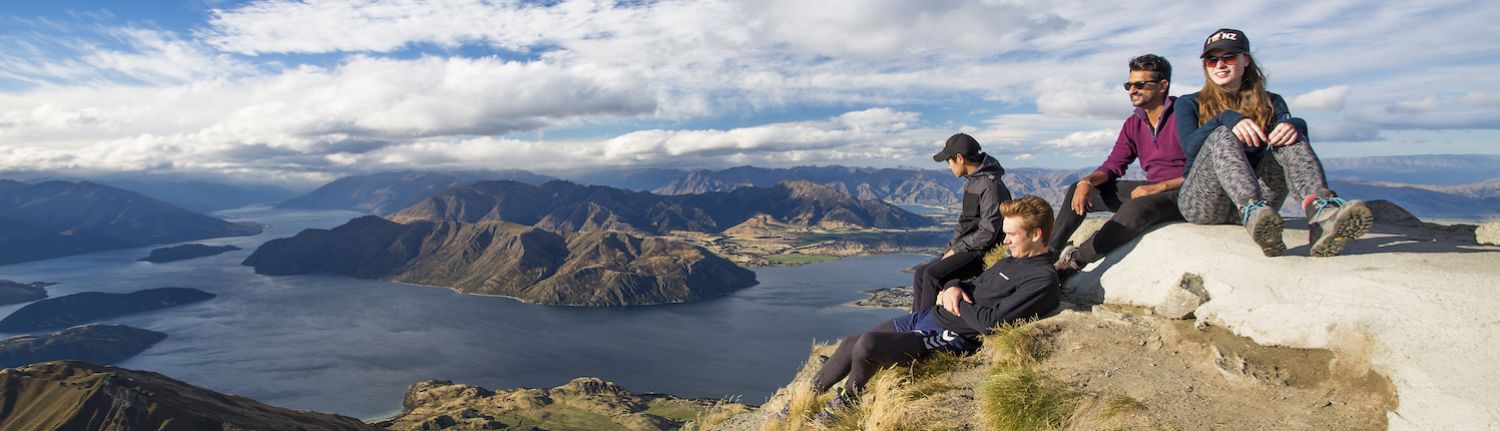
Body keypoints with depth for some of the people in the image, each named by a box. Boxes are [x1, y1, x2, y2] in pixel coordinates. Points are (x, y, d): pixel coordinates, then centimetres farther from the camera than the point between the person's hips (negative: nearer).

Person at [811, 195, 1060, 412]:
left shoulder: (1044, 281, -13)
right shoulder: (1011, 262, 15)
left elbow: (991, 322, -21)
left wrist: (956, 303, -6)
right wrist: (953, 287, -2)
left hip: (952, 338, -9)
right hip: (929, 316, 9)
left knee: (867, 344, -27)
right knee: (850, 344, 4)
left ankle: (846, 399, 3)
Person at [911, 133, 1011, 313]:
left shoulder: (991, 186, -18)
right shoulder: (971, 182, 12)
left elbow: (988, 233, -21)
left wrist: (956, 249, -14)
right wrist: (951, 246, 6)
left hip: (982, 252, -10)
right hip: (965, 249, 10)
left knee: (932, 275, -25)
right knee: (920, 272, 1)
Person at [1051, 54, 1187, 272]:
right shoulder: (1133, 124, 10)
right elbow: (1114, 164, 8)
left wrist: (1157, 187, -25)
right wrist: (1087, 181, -12)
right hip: (1151, 190, 8)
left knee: (1136, 208, -39)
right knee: (1078, 191, 2)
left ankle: (1075, 259, -26)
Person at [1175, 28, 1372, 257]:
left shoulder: (1270, 103, 20)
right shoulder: (1189, 104, 12)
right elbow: (1190, 146, -10)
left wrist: (1293, 125, -26)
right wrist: (1226, 118, -27)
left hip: (1260, 198, 3)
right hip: (1201, 202, -2)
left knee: (1289, 136, -20)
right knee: (1222, 136, -28)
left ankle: (1322, 210, -49)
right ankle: (1254, 212, -58)